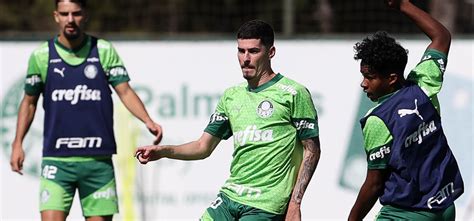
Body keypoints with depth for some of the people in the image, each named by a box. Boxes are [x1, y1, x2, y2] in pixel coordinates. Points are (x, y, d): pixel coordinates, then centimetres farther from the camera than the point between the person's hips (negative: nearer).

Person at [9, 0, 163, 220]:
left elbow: (125, 91, -1)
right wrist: (18, 143, 7)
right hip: (56, 159, -1)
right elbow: (29, 101, 14)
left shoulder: (105, 51, 3)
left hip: (98, 160, 1)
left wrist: (148, 121, -18)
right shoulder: (41, 55, 4)